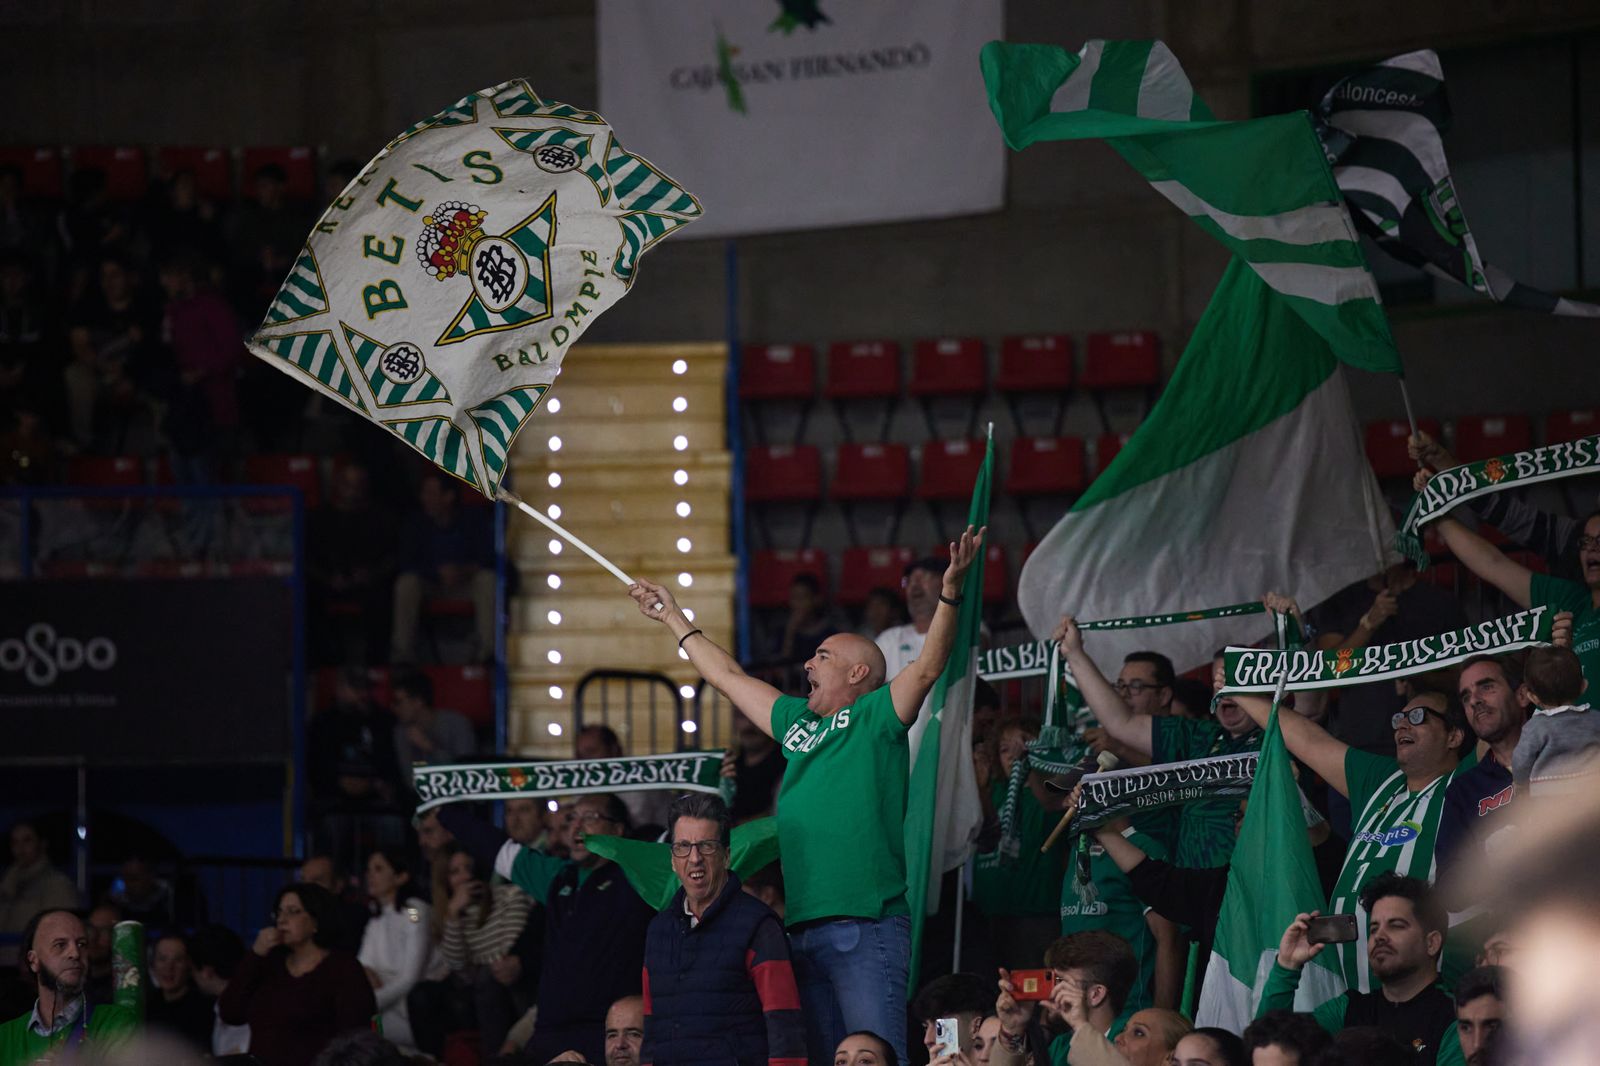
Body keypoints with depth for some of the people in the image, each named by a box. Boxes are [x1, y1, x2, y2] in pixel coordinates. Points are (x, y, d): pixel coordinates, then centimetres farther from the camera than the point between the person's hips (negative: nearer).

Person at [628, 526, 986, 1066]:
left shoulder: (875, 718, 3)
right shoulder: (797, 723, 23)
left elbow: (928, 665, -11)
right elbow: (728, 676, 35)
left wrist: (950, 590, -24)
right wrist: (674, 618, 44)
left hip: (865, 926, -8)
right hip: (802, 930, 8)